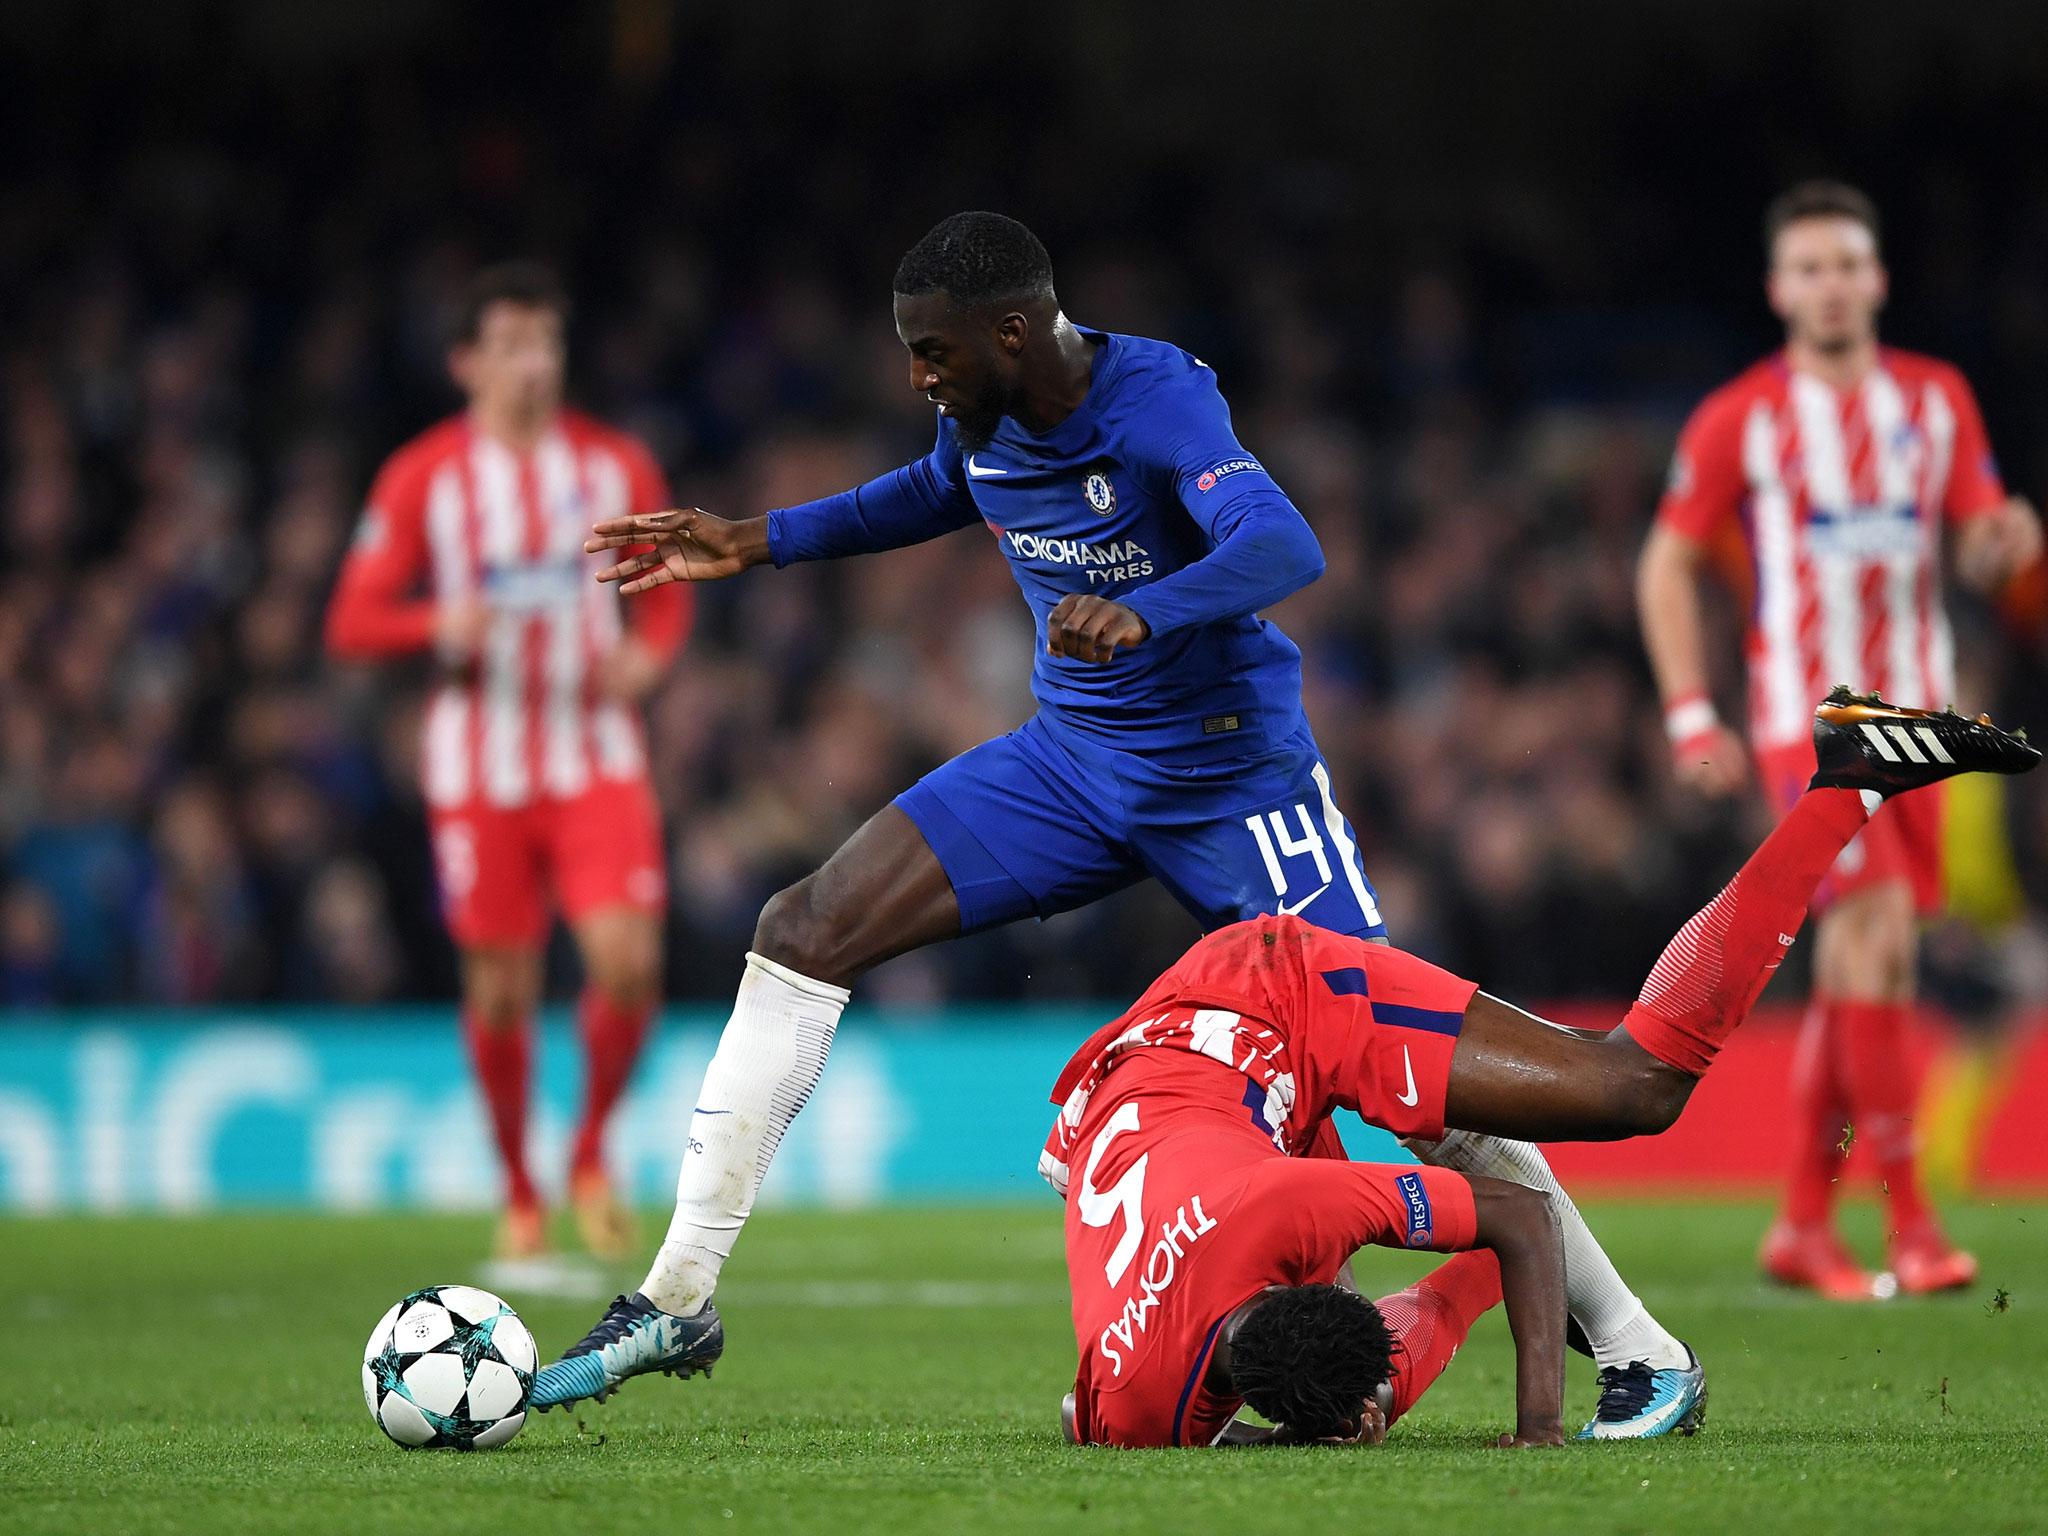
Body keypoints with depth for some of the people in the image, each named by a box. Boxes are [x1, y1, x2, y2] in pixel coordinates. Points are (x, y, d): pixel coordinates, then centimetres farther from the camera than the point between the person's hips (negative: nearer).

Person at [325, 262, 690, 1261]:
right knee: (501, 986, 1)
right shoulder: (421, 477, -1)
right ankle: (520, 1193, 20)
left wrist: (646, 654, -6)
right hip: (478, 771, -1)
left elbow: (669, 595, 16)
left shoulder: (618, 465, 5)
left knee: (629, 961, -14)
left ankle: (591, 1154, 10)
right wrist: (438, 624, -20)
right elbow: (352, 624, 0)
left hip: (596, 756, 1)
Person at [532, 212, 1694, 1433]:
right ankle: (682, 1296, -1)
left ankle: (1632, 1343, 5)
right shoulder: (983, 419, -3)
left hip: (1232, 775, -7)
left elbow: (1284, 548, -40)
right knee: (808, 931, -6)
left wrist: (1144, 612, -58)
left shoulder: (1156, 398, -24)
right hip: (1072, 759, 7)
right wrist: (756, 543, 19)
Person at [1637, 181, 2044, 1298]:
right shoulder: (1739, 419, -1)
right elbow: (1668, 563, 3)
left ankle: (1803, 1226, 15)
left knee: (1855, 969, 6)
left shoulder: (1937, 399, 9)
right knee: (1878, 931, -19)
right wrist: (1689, 715, -6)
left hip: (1911, 712, 4)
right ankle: (1908, 1222, -18)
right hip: (1803, 713, -4)